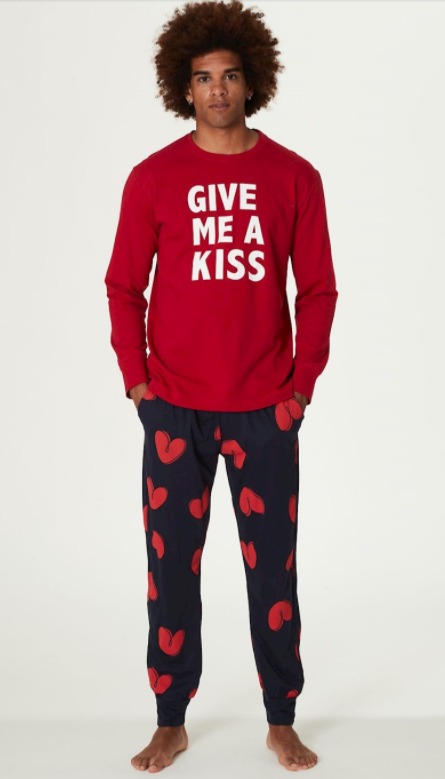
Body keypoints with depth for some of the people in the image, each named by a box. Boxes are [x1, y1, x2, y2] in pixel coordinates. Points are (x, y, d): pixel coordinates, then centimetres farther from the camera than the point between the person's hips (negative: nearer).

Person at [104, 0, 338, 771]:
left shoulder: (293, 177, 1)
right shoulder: (153, 178, 1)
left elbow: (317, 290, 4)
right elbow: (123, 287, 5)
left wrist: (301, 387, -3)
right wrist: (137, 381, -3)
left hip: (264, 409, 0)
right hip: (174, 408, 0)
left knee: (273, 566, 7)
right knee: (171, 565, 7)